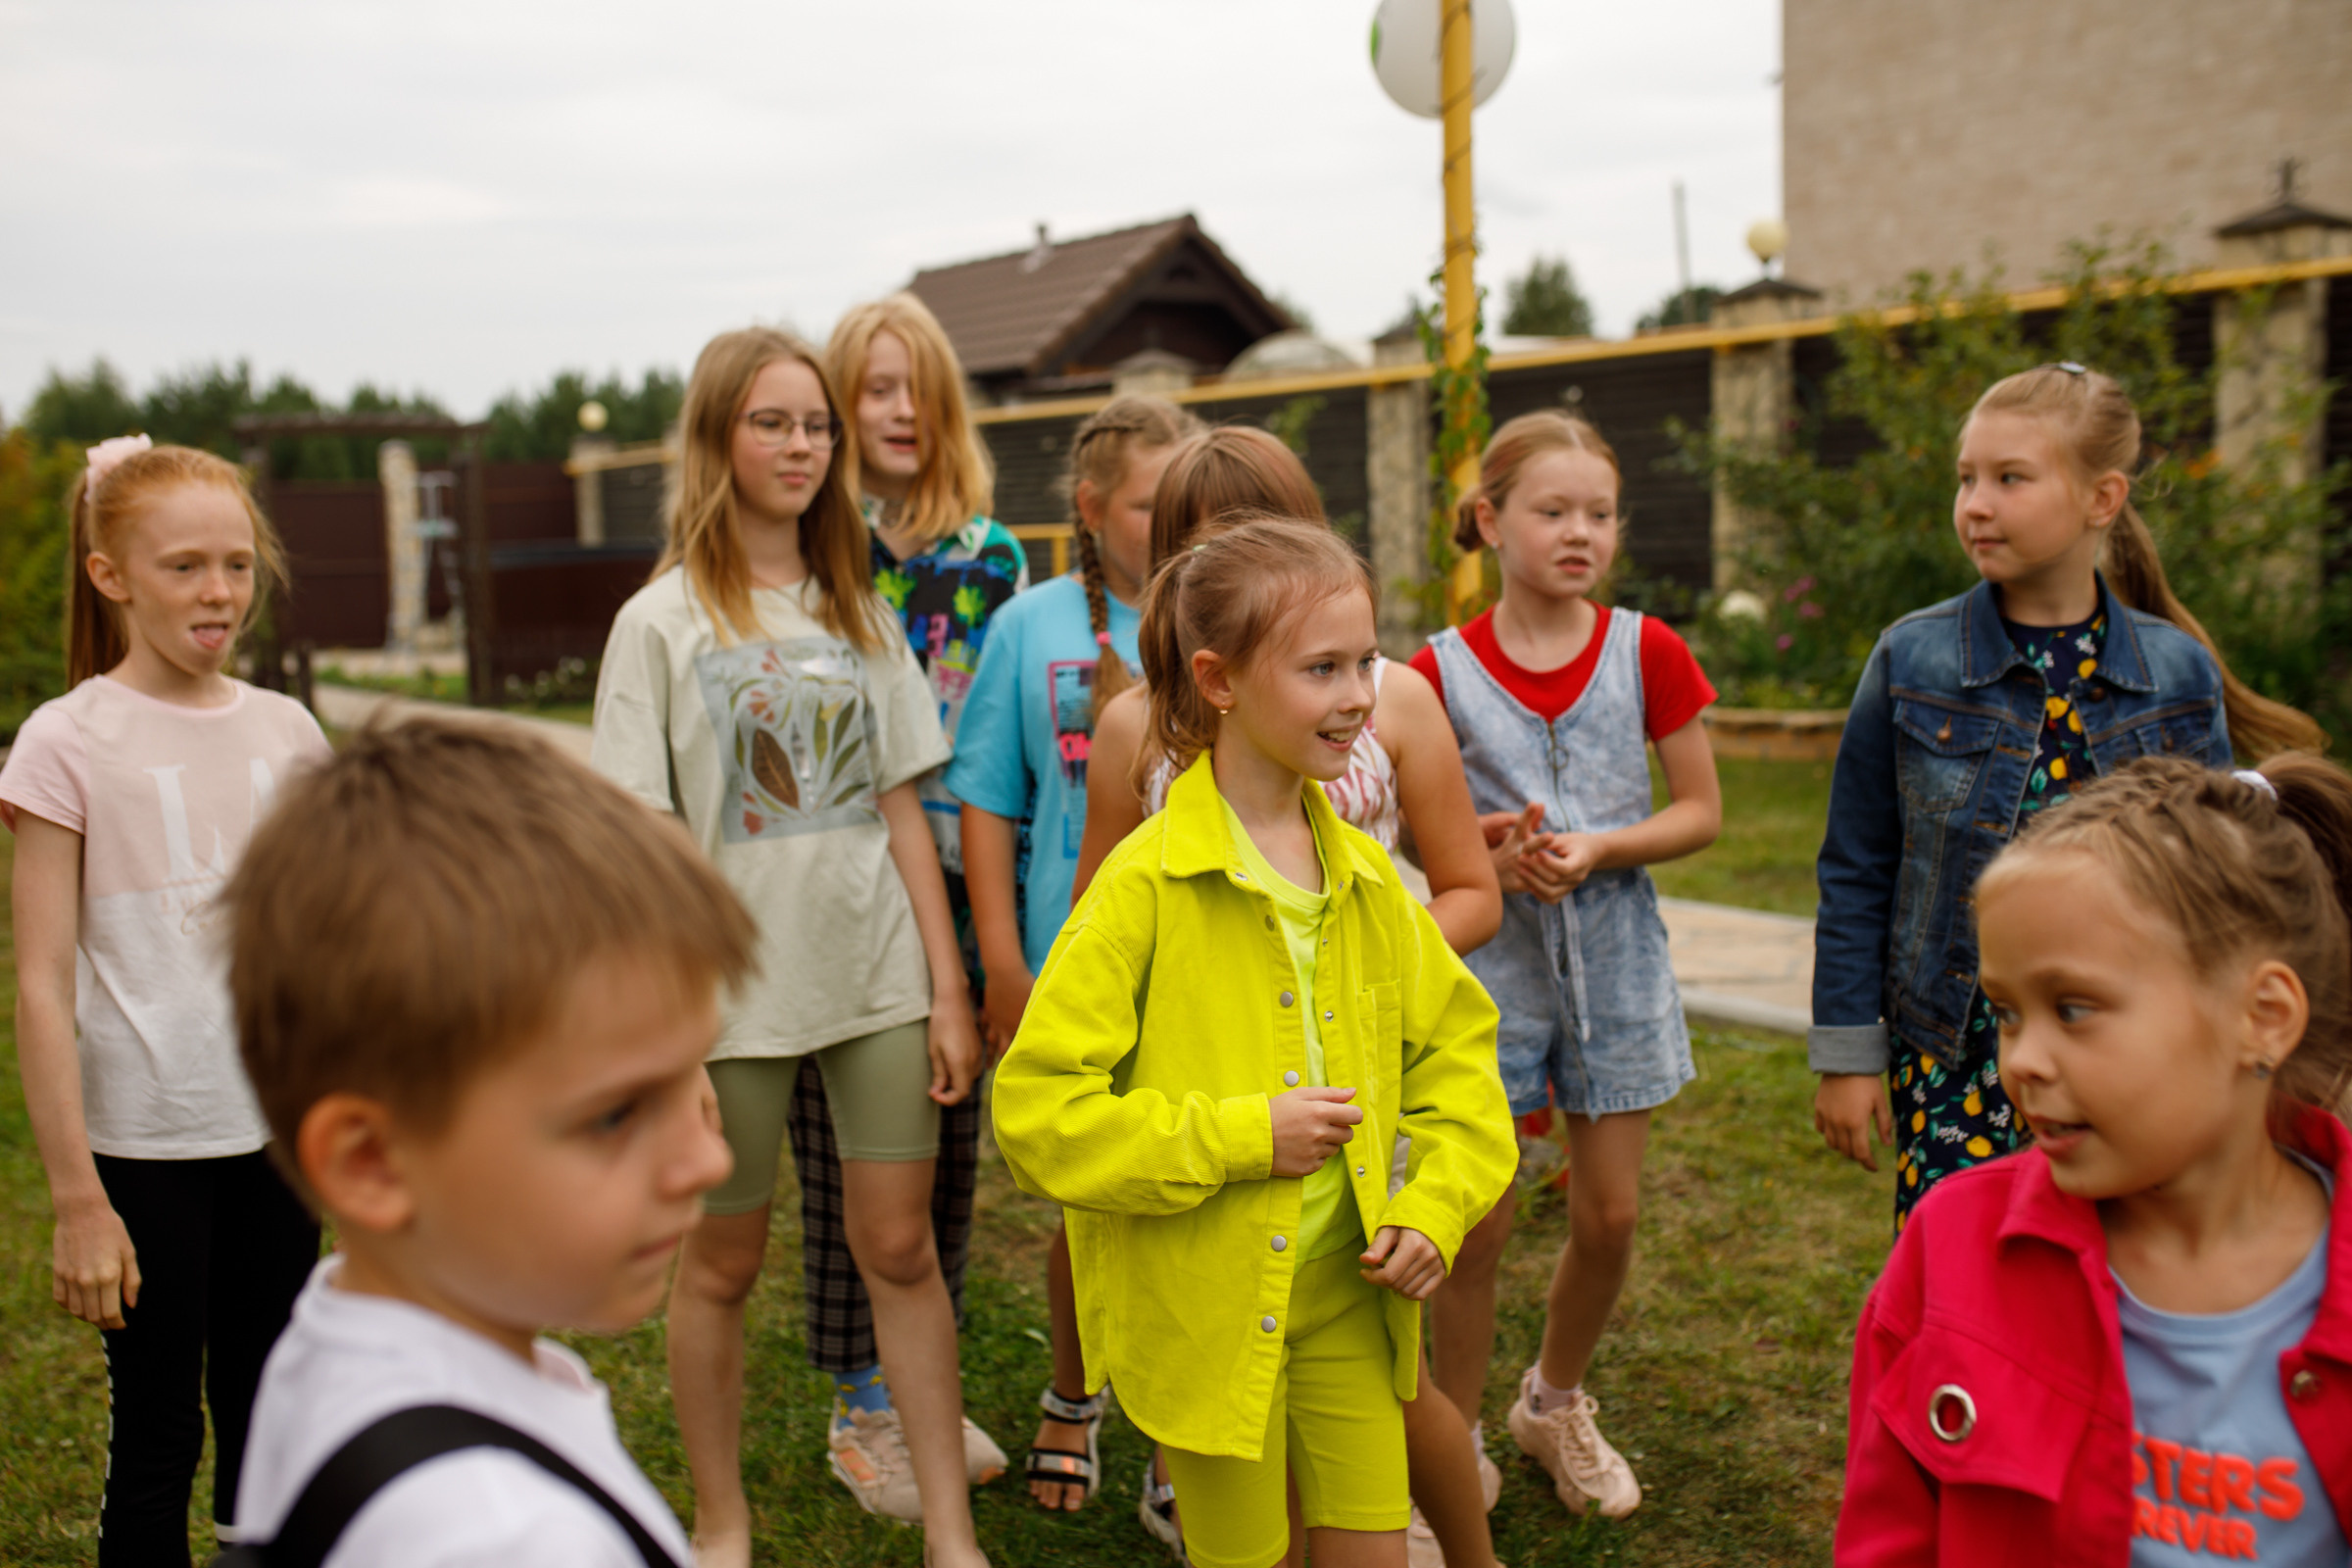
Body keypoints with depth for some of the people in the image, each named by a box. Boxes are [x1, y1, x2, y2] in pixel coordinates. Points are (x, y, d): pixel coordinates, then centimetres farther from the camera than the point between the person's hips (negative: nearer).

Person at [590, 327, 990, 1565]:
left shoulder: (857, 612, 8)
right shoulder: (663, 622, -3)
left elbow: (901, 810, 7)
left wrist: (947, 987, 4)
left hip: (877, 980, 3)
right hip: (735, 992, -3)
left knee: (901, 1248, 6)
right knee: (722, 1263, 11)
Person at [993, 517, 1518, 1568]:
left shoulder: (1366, 876, 2)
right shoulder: (1145, 885, -17)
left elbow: (1457, 1046, 13)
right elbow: (1038, 1113, -18)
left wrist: (1437, 1207, 0)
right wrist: (1239, 1137, -20)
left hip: (1347, 1295, 5)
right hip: (1205, 1307, -4)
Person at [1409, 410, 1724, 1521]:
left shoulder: (1646, 653, -3)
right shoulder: (1441, 669, -5)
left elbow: (1701, 812, 0)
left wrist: (1596, 848, -16)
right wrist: (1489, 848, -16)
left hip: (1612, 953, 2)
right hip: (1489, 955, -1)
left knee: (1609, 1214, 10)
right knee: (1478, 1215, 1)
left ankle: (1555, 1401, 37)